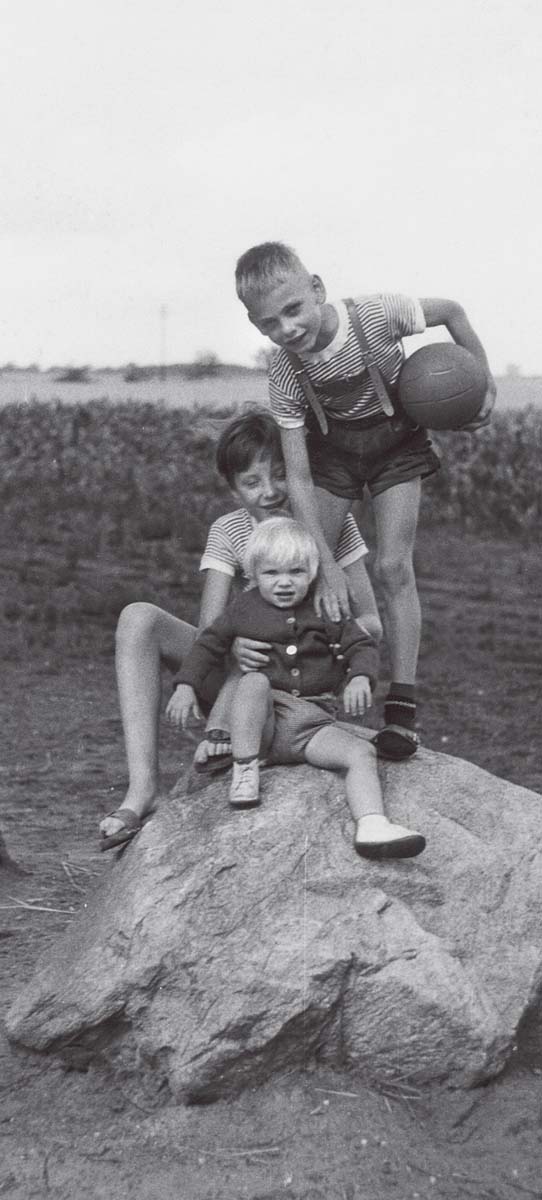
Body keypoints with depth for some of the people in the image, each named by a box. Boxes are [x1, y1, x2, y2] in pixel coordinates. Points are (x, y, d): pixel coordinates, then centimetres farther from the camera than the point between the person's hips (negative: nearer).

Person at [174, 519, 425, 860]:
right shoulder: (243, 610, 5)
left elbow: (362, 646, 6)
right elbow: (209, 645, 13)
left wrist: (360, 678, -15)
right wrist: (187, 685, 1)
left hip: (313, 723, 1)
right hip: (261, 721, -1)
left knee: (362, 752, -23)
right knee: (254, 681, -33)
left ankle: (372, 826, -40)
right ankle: (245, 770, -27)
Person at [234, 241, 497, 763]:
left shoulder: (376, 316, -32)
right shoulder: (286, 375, -25)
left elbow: (451, 312, -11)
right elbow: (298, 477, -24)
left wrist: (485, 382, -8)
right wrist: (326, 565, -29)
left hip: (396, 441, -2)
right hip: (332, 448, 2)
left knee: (393, 567, -12)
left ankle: (401, 704, -7)